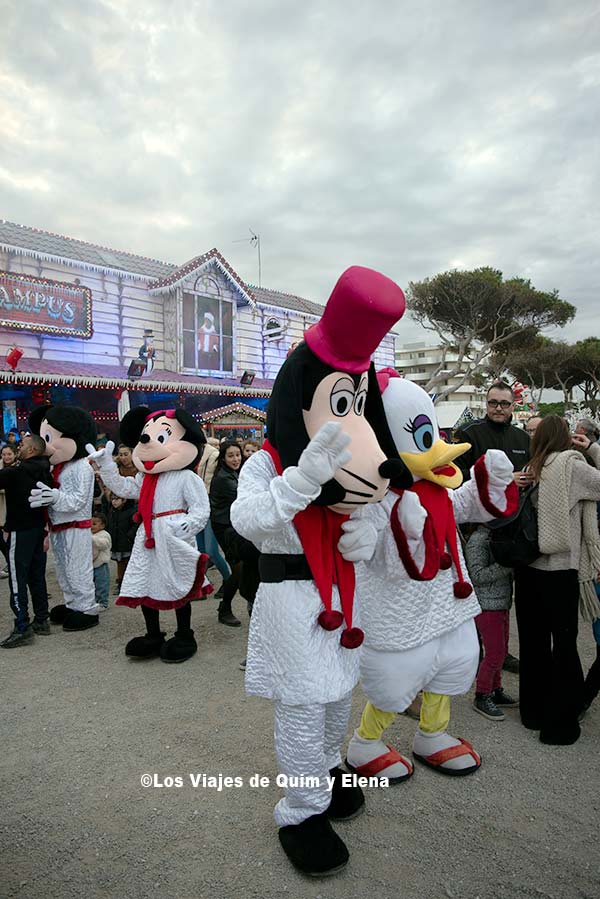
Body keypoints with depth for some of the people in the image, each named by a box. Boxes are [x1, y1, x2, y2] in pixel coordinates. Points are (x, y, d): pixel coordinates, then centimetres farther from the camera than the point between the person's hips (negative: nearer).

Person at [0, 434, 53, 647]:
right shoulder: (44, 472, 7)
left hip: (21, 531, -8)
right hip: (39, 528, 8)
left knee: (17, 579, -3)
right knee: (37, 577, 14)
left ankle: (22, 628, -3)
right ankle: (41, 621, 21)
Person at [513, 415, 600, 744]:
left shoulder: (530, 469, 4)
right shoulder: (570, 465, -10)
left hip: (527, 566, 5)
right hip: (560, 569, -5)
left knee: (533, 640, 15)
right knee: (564, 643, 7)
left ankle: (533, 711, 30)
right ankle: (559, 723, 15)